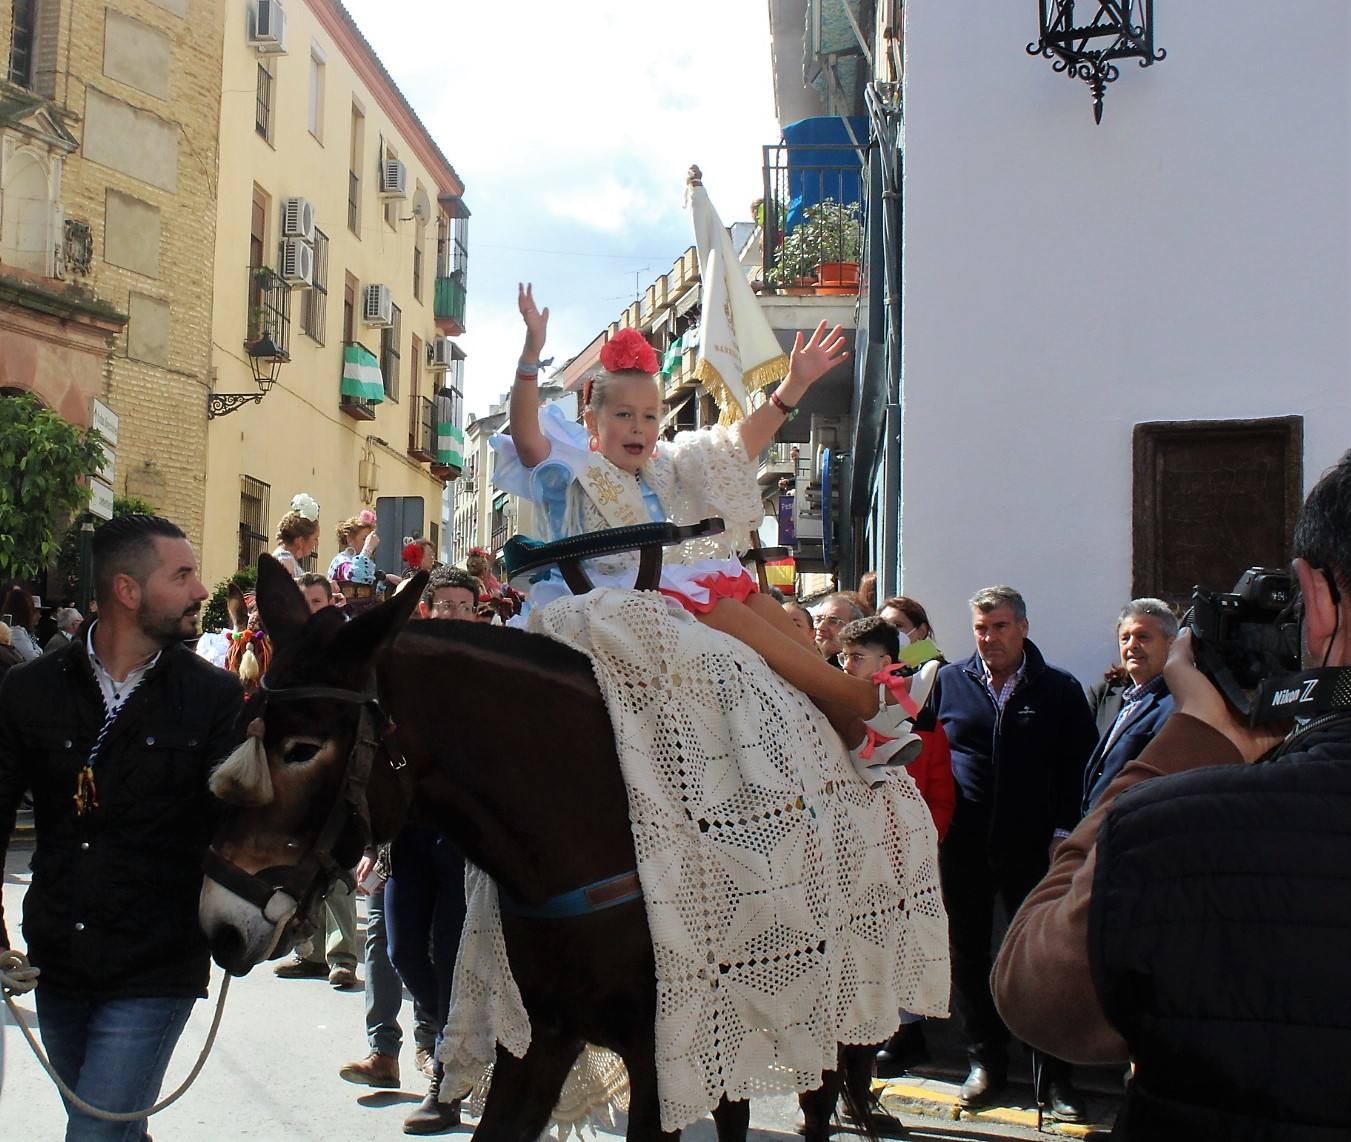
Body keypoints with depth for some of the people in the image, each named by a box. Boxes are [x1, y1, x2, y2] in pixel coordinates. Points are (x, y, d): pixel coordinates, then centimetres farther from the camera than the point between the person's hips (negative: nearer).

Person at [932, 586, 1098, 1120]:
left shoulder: (1059, 690, 3)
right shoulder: (948, 682, 6)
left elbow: (1080, 768, 2)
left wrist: (1065, 833, -7)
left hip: (1033, 848, -2)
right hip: (962, 845, 2)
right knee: (968, 954, 9)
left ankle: (1056, 1074, 13)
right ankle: (985, 1060, 24)